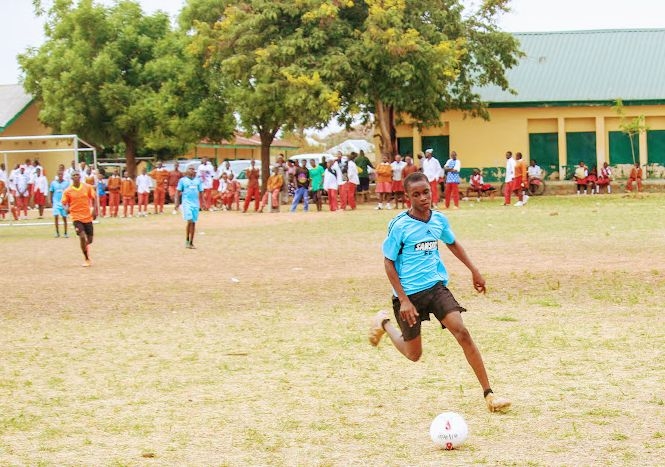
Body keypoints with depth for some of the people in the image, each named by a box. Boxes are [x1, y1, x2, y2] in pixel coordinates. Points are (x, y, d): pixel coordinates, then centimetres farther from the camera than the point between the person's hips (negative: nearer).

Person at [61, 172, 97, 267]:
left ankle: (87, 255, 40)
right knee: (82, 237, -19)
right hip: (76, 217, -3)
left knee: (89, 240, 9)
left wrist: (94, 210, -5)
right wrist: (66, 208, -22)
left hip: (87, 216, 3)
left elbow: (93, 199, 8)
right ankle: (87, 259, -4)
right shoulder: (68, 191, -4)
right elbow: (64, 203, 1)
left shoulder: (87, 187, 0)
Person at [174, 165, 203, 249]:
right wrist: (177, 202, -4)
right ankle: (187, 240, -1)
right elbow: (178, 192, 4)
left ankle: (191, 242, 11)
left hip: (196, 204, 4)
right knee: (189, 221, -14)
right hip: (187, 203, -3)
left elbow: (201, 192, 15)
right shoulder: (182, 180, 3)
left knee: (193, 223, 5)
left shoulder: (198, 180, 11)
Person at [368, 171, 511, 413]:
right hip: (409, 293, -3)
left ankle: (489, 394, -14)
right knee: (414, 354, 9)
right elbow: (388, 262, -10)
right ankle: (384, 323, 40)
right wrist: (403, 300, -15)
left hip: (436, 286, 3)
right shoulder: (399, 226, -15)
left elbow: (453, 243, 21)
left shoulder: (439, 220, 0)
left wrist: (474, 271, 21)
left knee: (462, 332, -16)